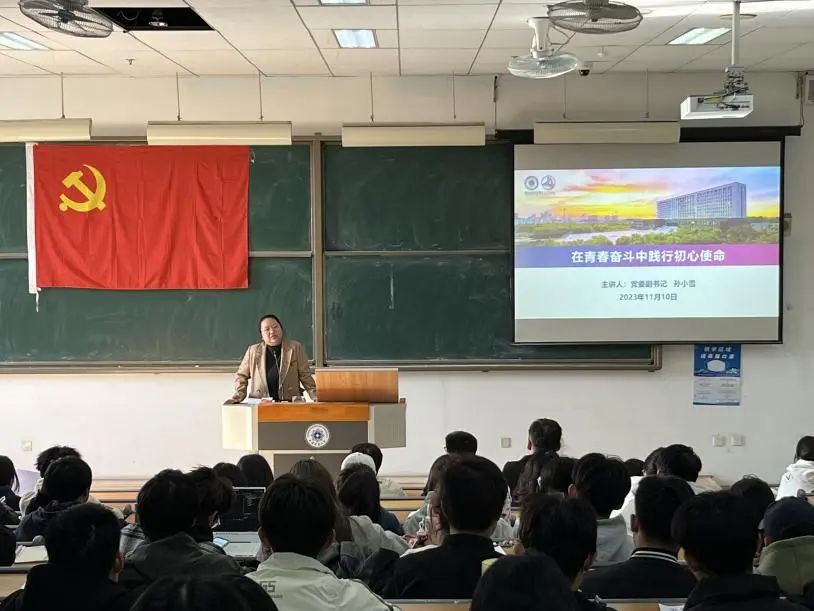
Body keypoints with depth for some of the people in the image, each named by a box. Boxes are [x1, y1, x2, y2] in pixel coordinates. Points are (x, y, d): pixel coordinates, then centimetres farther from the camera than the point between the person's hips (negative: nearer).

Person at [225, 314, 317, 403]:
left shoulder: (295, 348, 7)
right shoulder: (253, 351, 11)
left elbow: (305, 376, 7)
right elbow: (241, 376, 18)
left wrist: (316, 398, -2)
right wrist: (237, 397, 4)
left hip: (290, 403, -1)